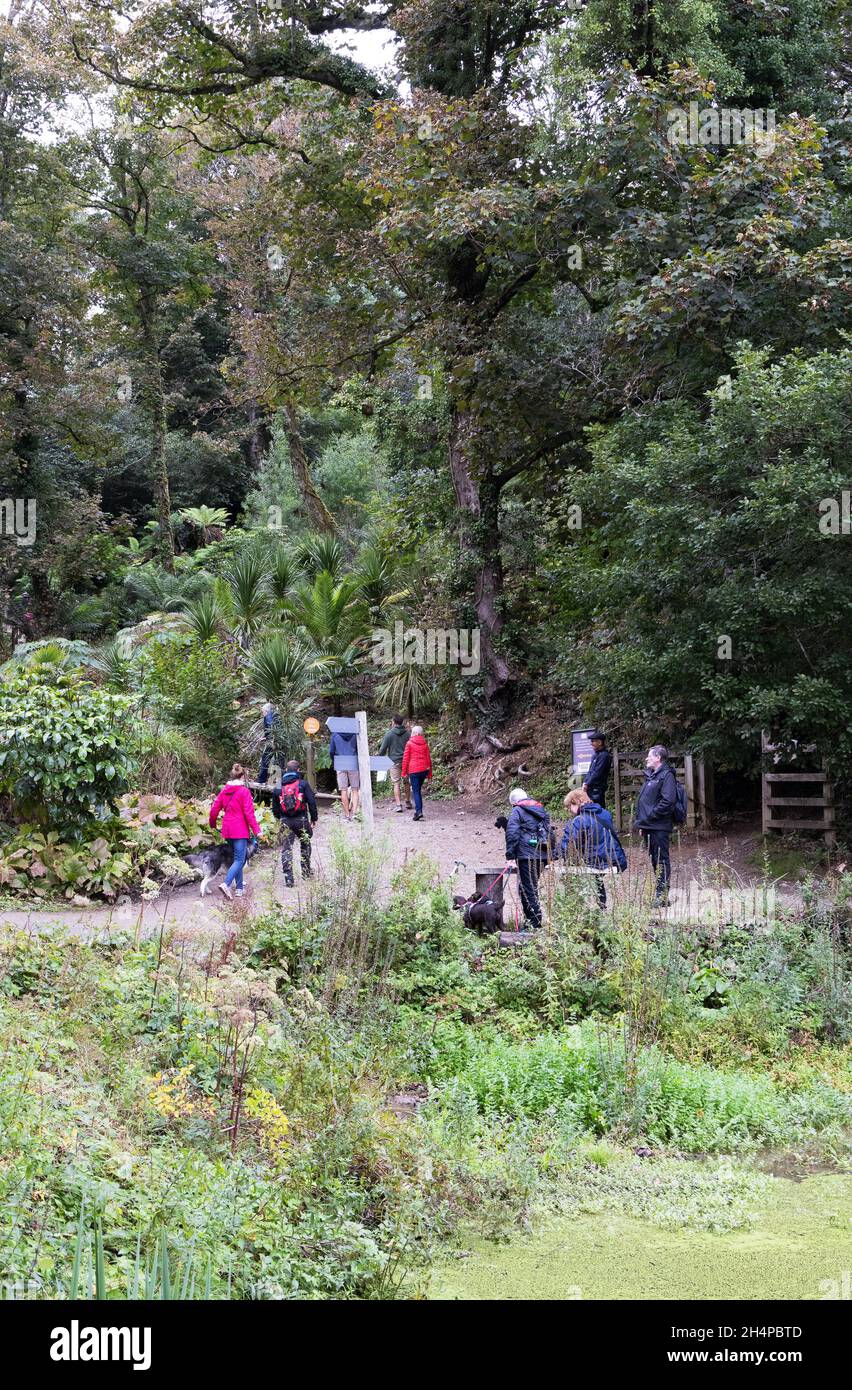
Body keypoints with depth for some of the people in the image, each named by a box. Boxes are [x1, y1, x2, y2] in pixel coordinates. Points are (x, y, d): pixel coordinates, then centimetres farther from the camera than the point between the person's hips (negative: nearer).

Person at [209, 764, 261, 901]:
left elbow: (214, 809, 10)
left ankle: (239, 889, 19)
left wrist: (212, 824, 26)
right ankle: (226, 884, -24)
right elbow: (249, 813, -13)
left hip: (227, 830, 7)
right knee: (240, 859, -6)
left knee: (238, 858, 17)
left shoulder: (224, 790, 7)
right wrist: (256, 830, -9)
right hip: (240, 830, -7)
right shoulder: (244, 791, -10)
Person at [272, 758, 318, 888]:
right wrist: (314, 818, 4)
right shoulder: (303, 784, -2)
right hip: (301, 819, -1)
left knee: (286, 848, 1)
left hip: (285, 821, 1)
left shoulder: (279, 786, 6)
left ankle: (288, 877, -10)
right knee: (305, 844, 21)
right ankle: (306, 871, 28)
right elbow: (312, 801, -6)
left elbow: (275, 806, 10)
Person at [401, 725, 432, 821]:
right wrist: (429, 773, 16)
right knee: (418, 790, 17)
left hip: (414, 770, -5)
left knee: (415, 791, -5)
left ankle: (419, 811, -18)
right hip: (424, 769, 5)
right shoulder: (425, 744, 9)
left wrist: (404, 772, 2)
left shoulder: (409, 743, -3)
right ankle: (418, 810, 17)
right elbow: (428, 758, 10)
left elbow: (405, 758, -4)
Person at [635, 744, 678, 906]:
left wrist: (650, 815, -17)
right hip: (648, 827, 9)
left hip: (660, 828, -9)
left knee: (661, 860, -5)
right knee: (654, 859, 13)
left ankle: (662, 894, -4)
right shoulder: (651, 775, 18)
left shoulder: (666, 776, -11)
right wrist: (641, 823, 17)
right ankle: (660, 891, 19)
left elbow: (668, 801, -21)